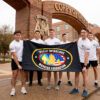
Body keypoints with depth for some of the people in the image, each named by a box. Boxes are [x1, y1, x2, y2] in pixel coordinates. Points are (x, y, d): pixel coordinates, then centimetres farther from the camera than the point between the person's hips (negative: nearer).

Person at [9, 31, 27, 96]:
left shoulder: (22, 42, 1)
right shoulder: (12, 44, -14)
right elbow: (14, 55, -17)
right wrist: (18, 65, -19)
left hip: (22, 60, 4)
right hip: (15, 61, -4)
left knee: (23, 74, 7)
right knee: (14, 75, 1)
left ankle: (23, 88, 19)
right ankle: (13, 89, 14)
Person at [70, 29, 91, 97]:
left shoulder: (87, 43, -20)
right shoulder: (80, 39, 3)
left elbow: (86, 55, -23)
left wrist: (85, 66, -25)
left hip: (83, 61, -7)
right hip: (77, 60, 8)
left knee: (84, 75, 2)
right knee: (76, 74, 11)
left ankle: (85, 90, 15)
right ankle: (76, 89, 21)